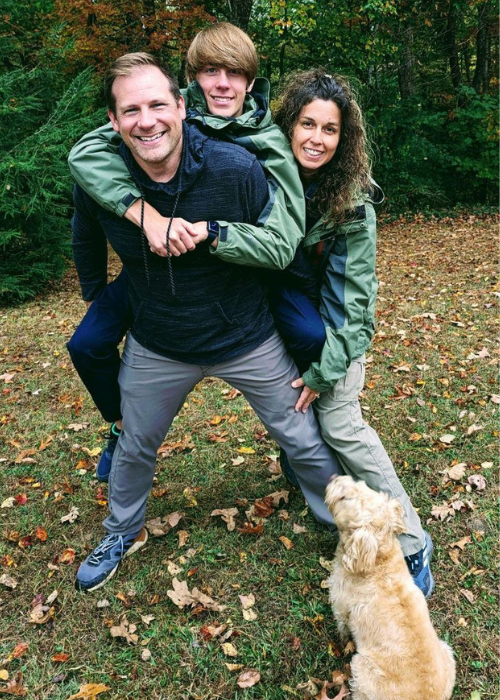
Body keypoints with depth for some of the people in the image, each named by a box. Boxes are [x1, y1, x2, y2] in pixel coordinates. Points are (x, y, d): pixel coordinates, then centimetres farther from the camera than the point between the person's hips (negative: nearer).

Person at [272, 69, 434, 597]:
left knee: (340, 425, -12)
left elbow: (351, 297, -19)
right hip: (280, 318, 5)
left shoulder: (353, 204, -21)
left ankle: (412, 546, -1)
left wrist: (324, 370, -19)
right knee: (295, 413, 8)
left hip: (333, 327, -4)